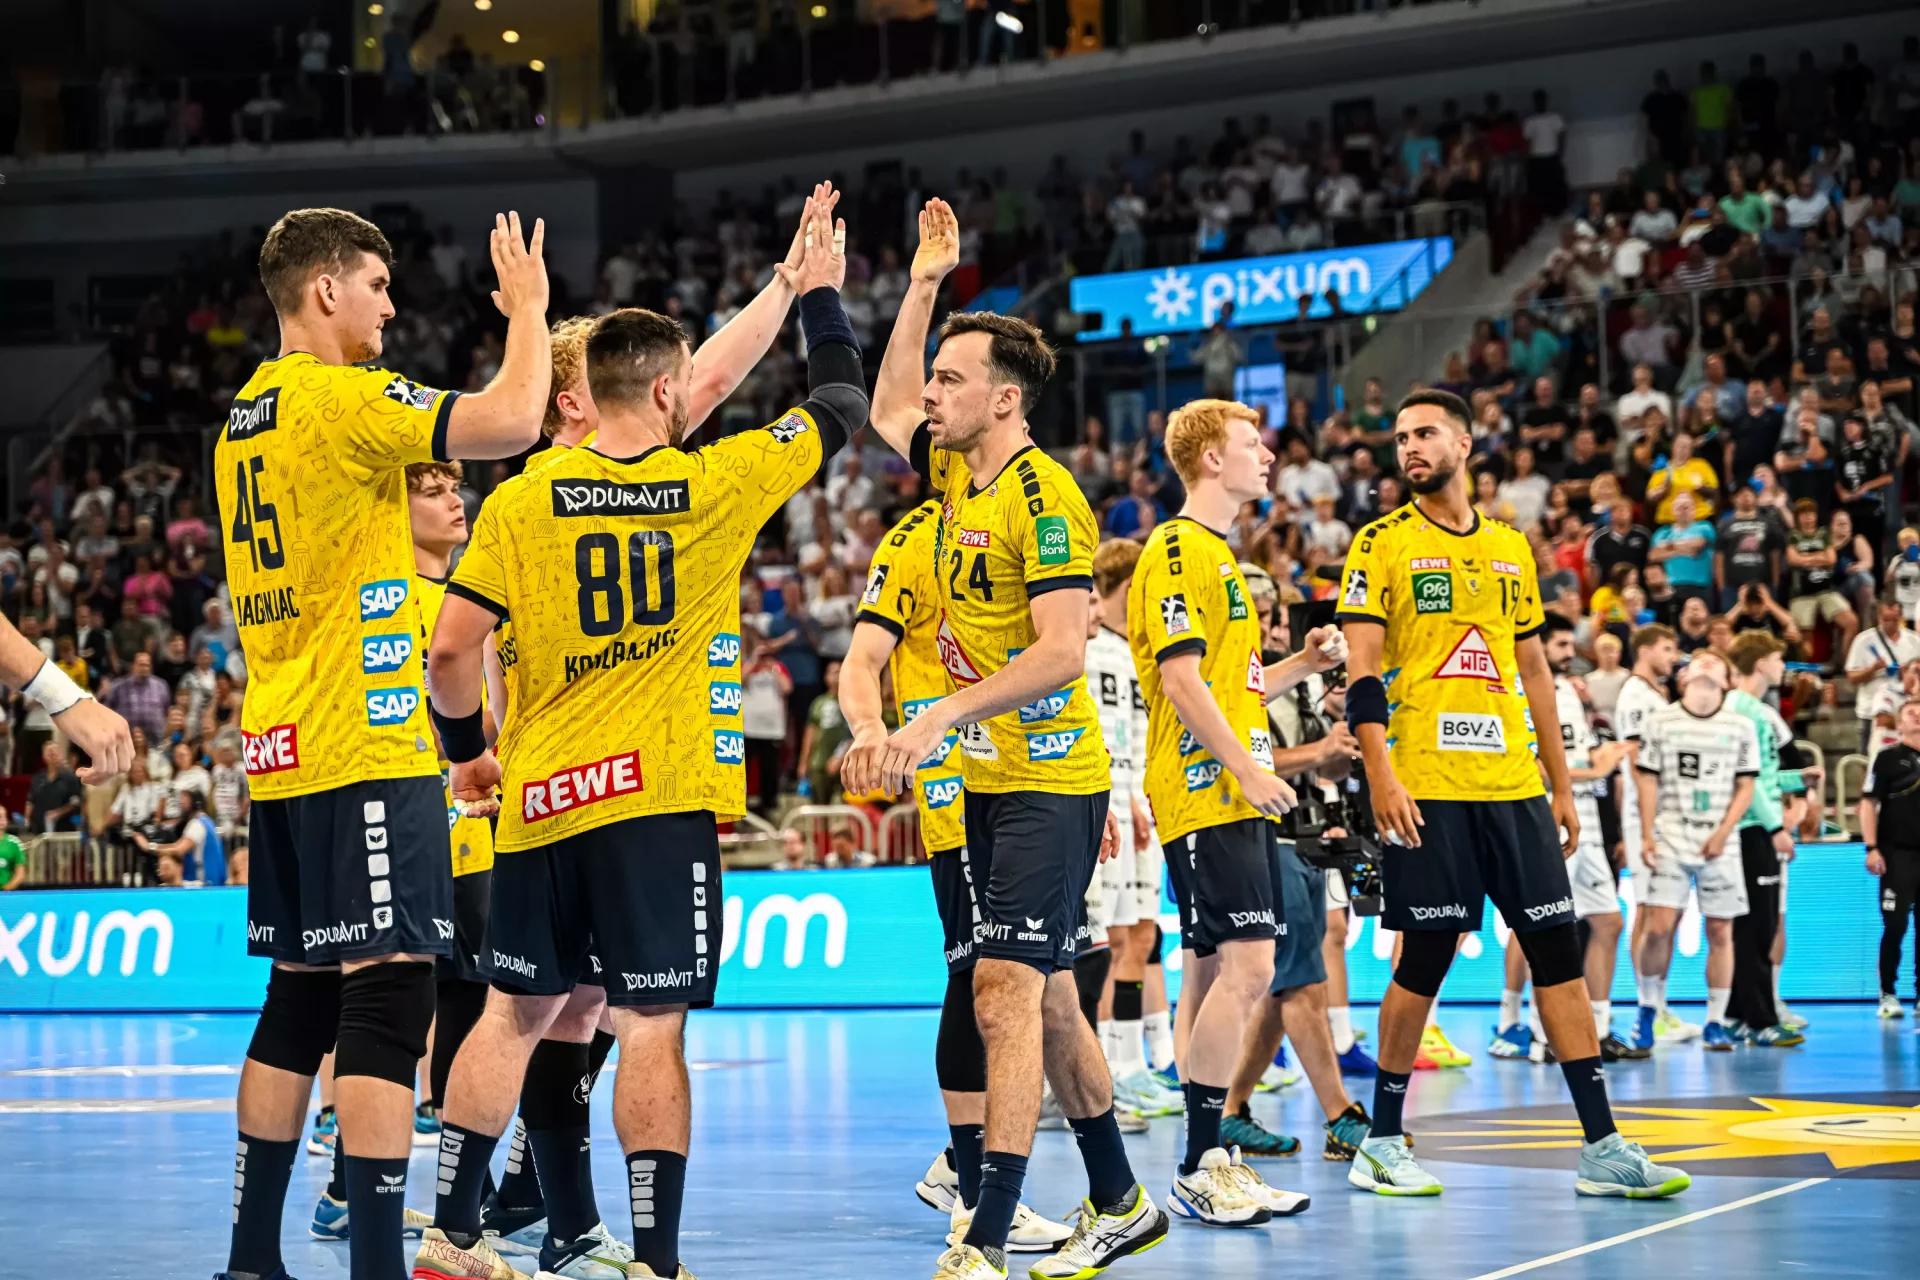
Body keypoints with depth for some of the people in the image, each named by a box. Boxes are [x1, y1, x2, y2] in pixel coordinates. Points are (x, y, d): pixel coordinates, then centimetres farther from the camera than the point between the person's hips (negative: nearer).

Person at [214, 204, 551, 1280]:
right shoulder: (342, 397, -12)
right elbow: (510, 424, -21)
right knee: (390, 988, -11)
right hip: (366, 752, -9)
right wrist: (528, 310, -5)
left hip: (280, 750, 9)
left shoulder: (244, 416, 16)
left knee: (301, 995, 14)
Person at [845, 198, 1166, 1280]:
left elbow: (1062, 650, -23)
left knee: (1007, 994, -15)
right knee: (1047, 1000, 14)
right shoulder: (958, 473, 9)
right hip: (991, 782, 9)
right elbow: (887, 410, 29)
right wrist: (925, 283, 22)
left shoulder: (1043, 496, -16)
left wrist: (940, 719, -27)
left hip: (1049, 783, -9)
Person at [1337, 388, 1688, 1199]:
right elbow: (1362, 673, -5)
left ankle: (1602, 1149, 4)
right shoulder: (1382, 545, 1)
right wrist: (1381, 777, -16)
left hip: (1512, 784, 5)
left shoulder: (1511, 549, 15)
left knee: (1558, 950, 2)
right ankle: (1381, 1145, 10)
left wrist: (1562, 787, 16)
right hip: (1425, 788, -5)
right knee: (1425, 960, -3)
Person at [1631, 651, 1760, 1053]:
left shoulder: (1740, 727, 7)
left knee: (1720, 932, 0)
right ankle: (1647, 1011, 9)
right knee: (1659, 928, -9)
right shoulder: (1660, 722, 6)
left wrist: (1723, 833, -8)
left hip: (1720, 843, 1)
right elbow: (1648, 780, 6)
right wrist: (1647, 836, -3)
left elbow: (1745, 787, 5)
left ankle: (1715, 1023, 7)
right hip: (1670, 838, -1)